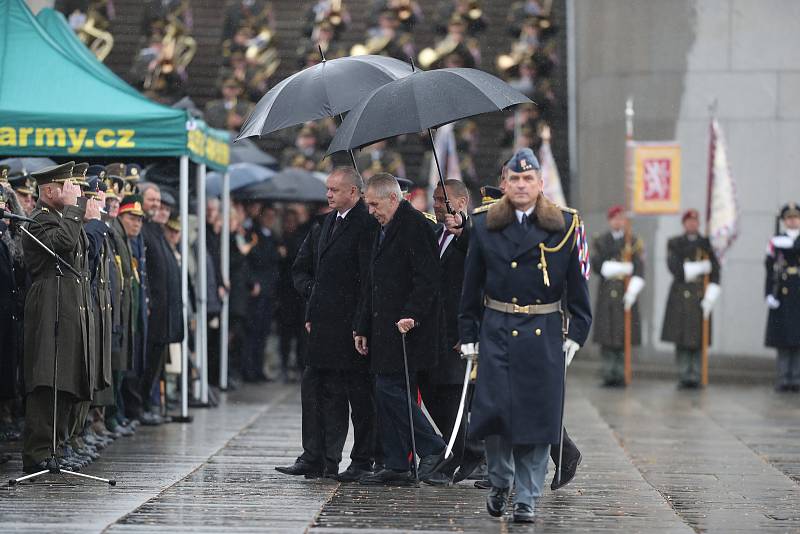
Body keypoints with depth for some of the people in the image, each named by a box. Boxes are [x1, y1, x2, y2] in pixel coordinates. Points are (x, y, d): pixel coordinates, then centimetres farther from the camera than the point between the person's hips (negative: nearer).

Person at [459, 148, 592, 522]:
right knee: (494, 410, -7)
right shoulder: (485, 226, 6)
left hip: (544, 336, -1)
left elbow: (578, 289, 5)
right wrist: (469, 337, 6)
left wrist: (575, 336, -1)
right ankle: (499, 484, 16)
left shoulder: (565, 226, 3)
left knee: (537, 418, 0)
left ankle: (527, 498, 10)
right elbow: (471, 288, 10)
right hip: (496, 333, 1)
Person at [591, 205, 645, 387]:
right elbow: (597, 266, -2)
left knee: (625, 338, -4)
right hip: (606, 294, 1)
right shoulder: (599, 242, 10)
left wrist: (632, 292, -16)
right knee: (606, 338, -3)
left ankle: (620, 375, 0)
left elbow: (639, 271, -2)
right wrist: (622, 268, -12)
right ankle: (608, 376, -1)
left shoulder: (634, 242, 6)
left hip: (625, 294, -1)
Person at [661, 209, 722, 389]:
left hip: (700, 297, 0)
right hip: (680, 297, 0)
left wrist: (710, 299, -8)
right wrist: (700, 268, -10)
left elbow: (715, 273, 2)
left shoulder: (706, 244, 8)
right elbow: (674, 268, -5)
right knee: (681, 340, -4)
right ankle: (684, 376, -1)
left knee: (698, 341, -4)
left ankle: (695, 376, -3)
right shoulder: (674, 244, 9)